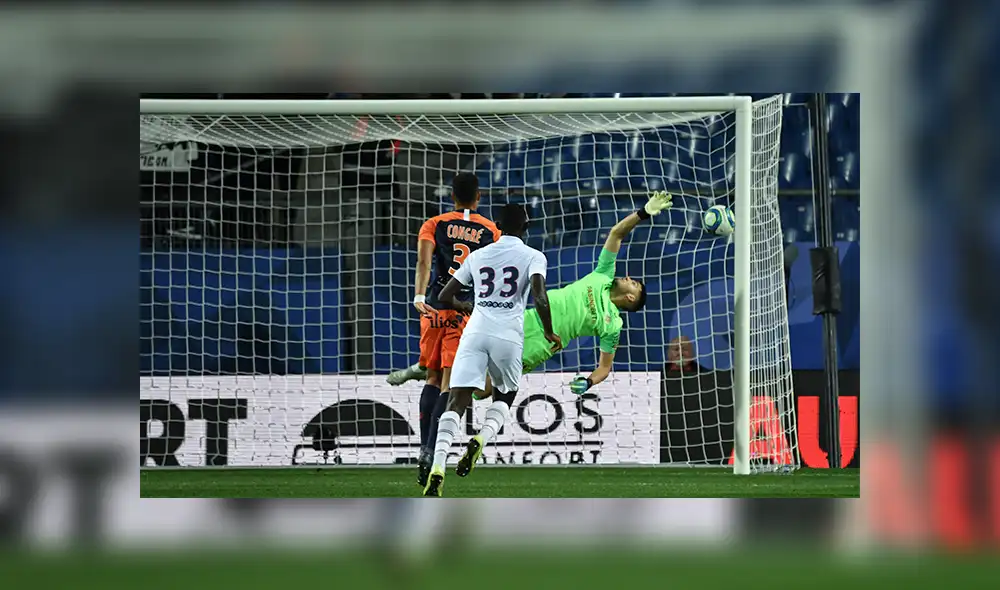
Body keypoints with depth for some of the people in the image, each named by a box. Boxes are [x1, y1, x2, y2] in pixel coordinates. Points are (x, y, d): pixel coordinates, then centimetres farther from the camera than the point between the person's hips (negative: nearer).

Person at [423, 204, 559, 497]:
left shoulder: (477, 256, 17)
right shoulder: (533, 257, 7)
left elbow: (445, 296, 22)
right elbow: (540, 297, -10)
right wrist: (549, 333, 4)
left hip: (475, 332, 2)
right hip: (508, 336, -2)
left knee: (457, 403, -6)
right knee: (504, 398, 21)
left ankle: (437, 466, -26)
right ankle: (481, 439, -9)